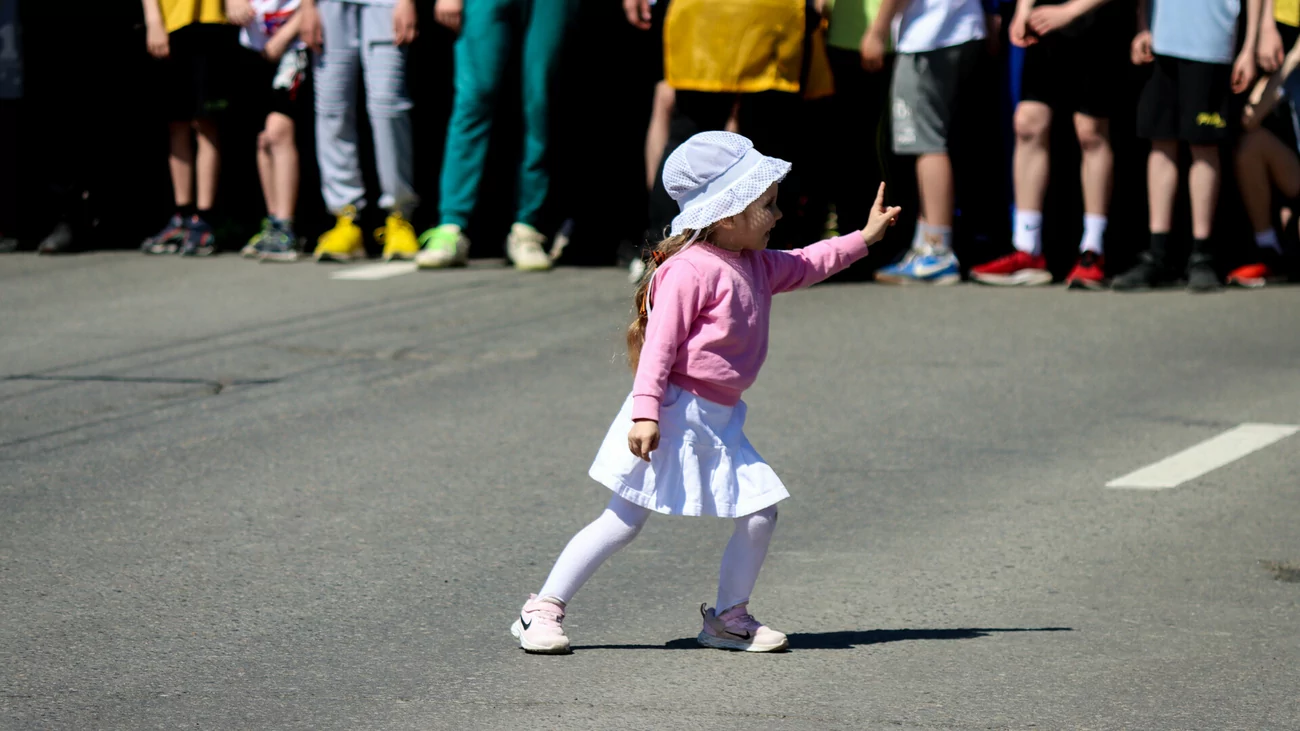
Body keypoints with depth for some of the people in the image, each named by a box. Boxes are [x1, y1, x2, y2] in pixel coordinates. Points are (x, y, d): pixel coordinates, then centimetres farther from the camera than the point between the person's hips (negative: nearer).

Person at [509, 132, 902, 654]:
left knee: (760, 514, 0)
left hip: (719, 421, 8)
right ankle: (544, 610, 3)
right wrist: (645, 410, -26)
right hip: (674, 416, -8)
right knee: (624, 520, -5)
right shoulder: (692, 270, -17)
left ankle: (729, 618, 15)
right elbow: (660, 343, -20)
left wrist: (865, 237, 30)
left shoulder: (757, 267, 12)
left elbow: (808, 265, 31)